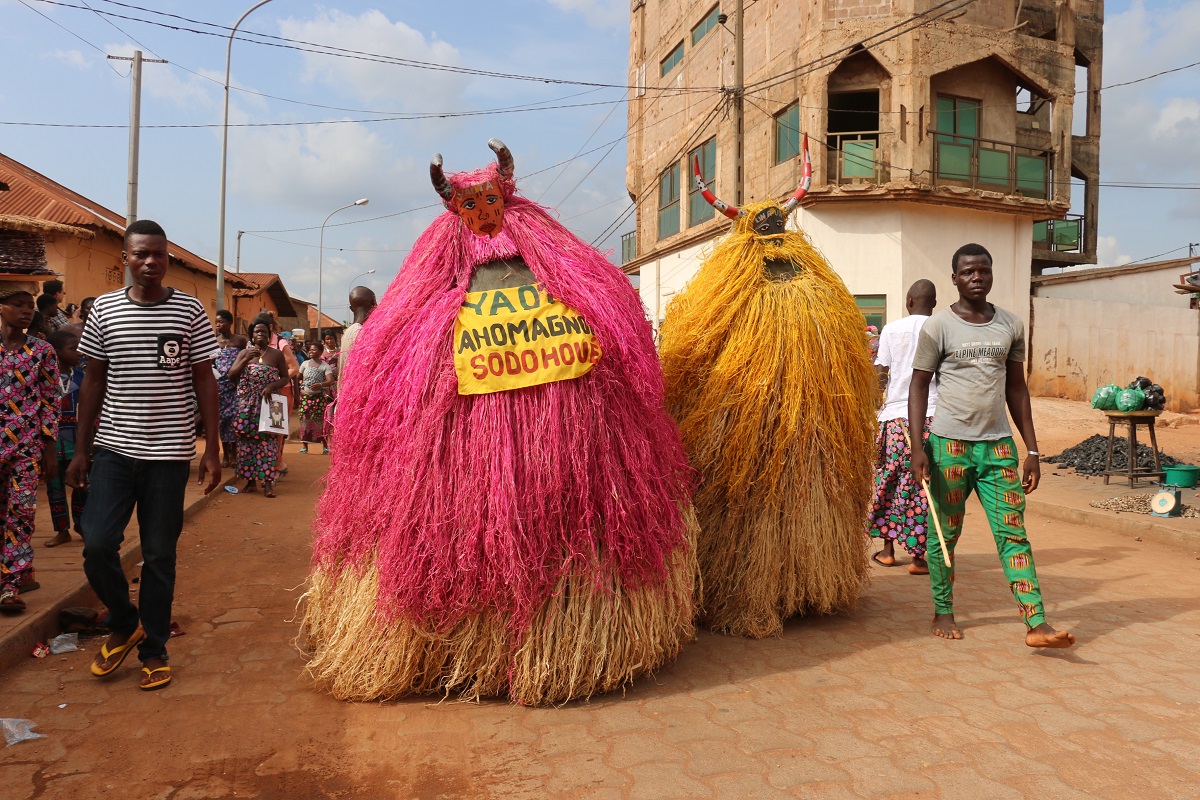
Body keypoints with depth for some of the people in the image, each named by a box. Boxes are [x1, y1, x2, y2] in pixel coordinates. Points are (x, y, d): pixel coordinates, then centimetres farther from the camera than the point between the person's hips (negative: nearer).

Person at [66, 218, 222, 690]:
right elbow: (94, 380, 9)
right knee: (97, 544, -5)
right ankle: (124, 624, 23)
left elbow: (204, 380, 1)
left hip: (169, 452, -1)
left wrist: (212, 449, -3)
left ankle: (153, 650, 21)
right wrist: (80, 450, 6)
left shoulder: (189, 310, -1)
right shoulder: (104, 309, 4)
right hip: (112, 448, 2)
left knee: (159, 555, 6)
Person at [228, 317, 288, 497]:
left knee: (267, 440, -7)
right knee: (247, 439, 2)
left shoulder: (276, 354, 7)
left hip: (268, 403, -2)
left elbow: (285, 377, 7)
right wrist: (246, 359, -12)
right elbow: (231, 375, 1)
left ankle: (268, 482, -6)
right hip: (247, 404, 2)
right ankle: (250, 480, 11)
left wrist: (273, 385, -13)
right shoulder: (244, 353, 10)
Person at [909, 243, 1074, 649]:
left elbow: (1016, 388, 13)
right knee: (945, 533, 7)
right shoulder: (938, 326, -4)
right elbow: (919, 386, -3)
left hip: (998, 444, 3)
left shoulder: (1011, 325, 9)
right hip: (949, 443, -3)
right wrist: (917, 447, -12)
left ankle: (1036, 624, 1)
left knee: (1013, 533, 0)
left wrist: (1032, 450, 9)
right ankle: (943, 612, 22)